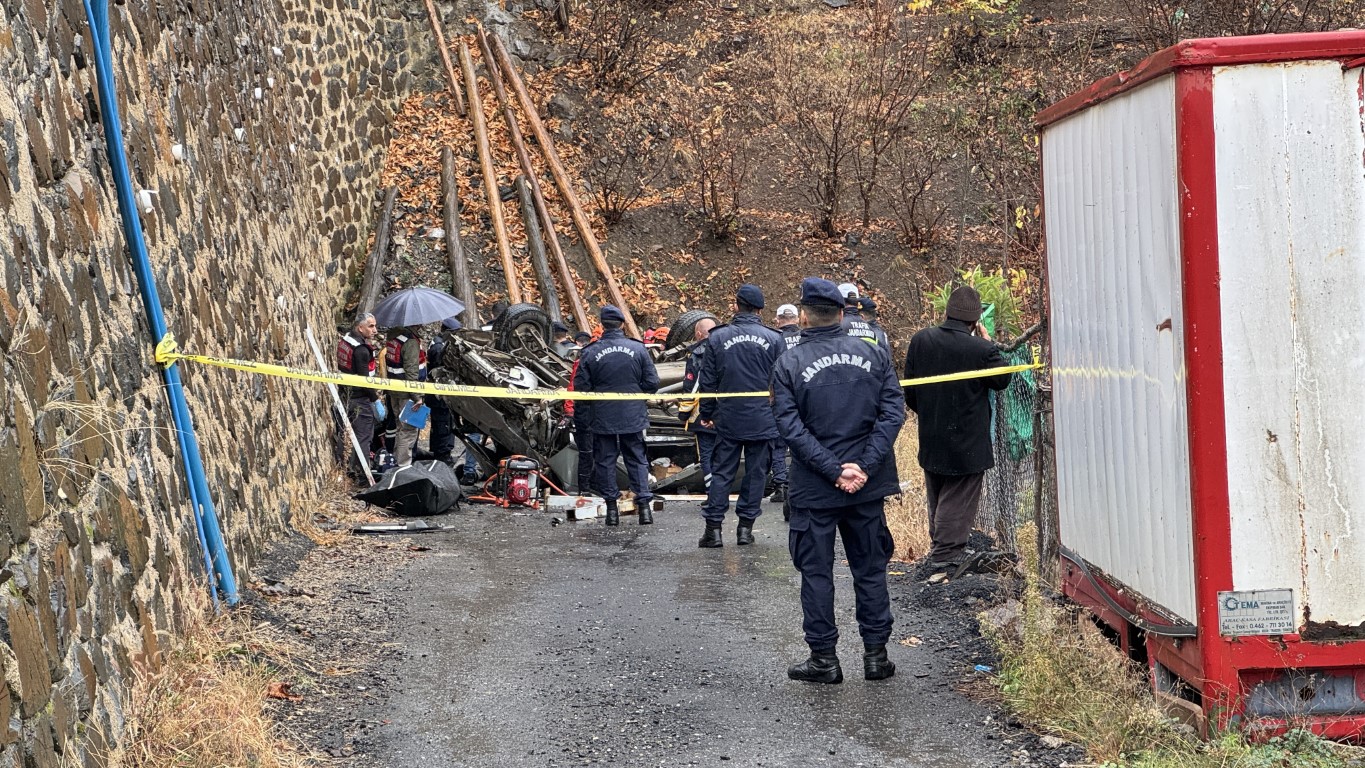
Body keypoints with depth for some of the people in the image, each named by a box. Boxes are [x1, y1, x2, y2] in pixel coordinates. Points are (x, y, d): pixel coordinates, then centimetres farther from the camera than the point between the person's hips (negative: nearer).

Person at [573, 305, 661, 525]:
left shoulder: (589, 353, -8)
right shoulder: (638, 349, -5)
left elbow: (580, 387, -6)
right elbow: (652, 383, -2)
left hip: (602, 417, -1)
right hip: (633, 416, 1)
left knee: (605, 461, 10)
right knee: (637, 460, 10)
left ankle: (612, 507, 10)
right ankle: (644, 504, 3)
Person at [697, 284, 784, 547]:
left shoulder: (717, 338, -1)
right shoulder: (774, 339, -3)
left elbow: (708, 381, 3)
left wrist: (706, 413, 15)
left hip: (728, 420, 0)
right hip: (763, 421, 0)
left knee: (721, 472, 6)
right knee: (756, 472, 9)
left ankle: (713, 527, 1)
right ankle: (746, 526, 11)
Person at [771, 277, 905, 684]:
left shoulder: (788, 365, -6)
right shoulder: (872, 355, 1)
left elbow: (791, 427, -14)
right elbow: (892, 412, -6)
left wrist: (834, 471, -14)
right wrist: (864, 466, -11)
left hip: (814, 488, -2)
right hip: (869, 486, 3)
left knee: (816, 571, 8)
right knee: (870, 568, 13)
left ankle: (824, 658, 11)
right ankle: (876, 654, 16)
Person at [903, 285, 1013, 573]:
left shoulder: (920, 341, -6)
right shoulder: (981, 350, -20)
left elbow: (909, 390, 3)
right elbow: (1002, 379, -1)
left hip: (931, 438, 5)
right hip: (967, 441, -5)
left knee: (937, 497, 20)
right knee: (958, 499, 6)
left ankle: (939, 545, 29)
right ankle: (947, 551, 5)